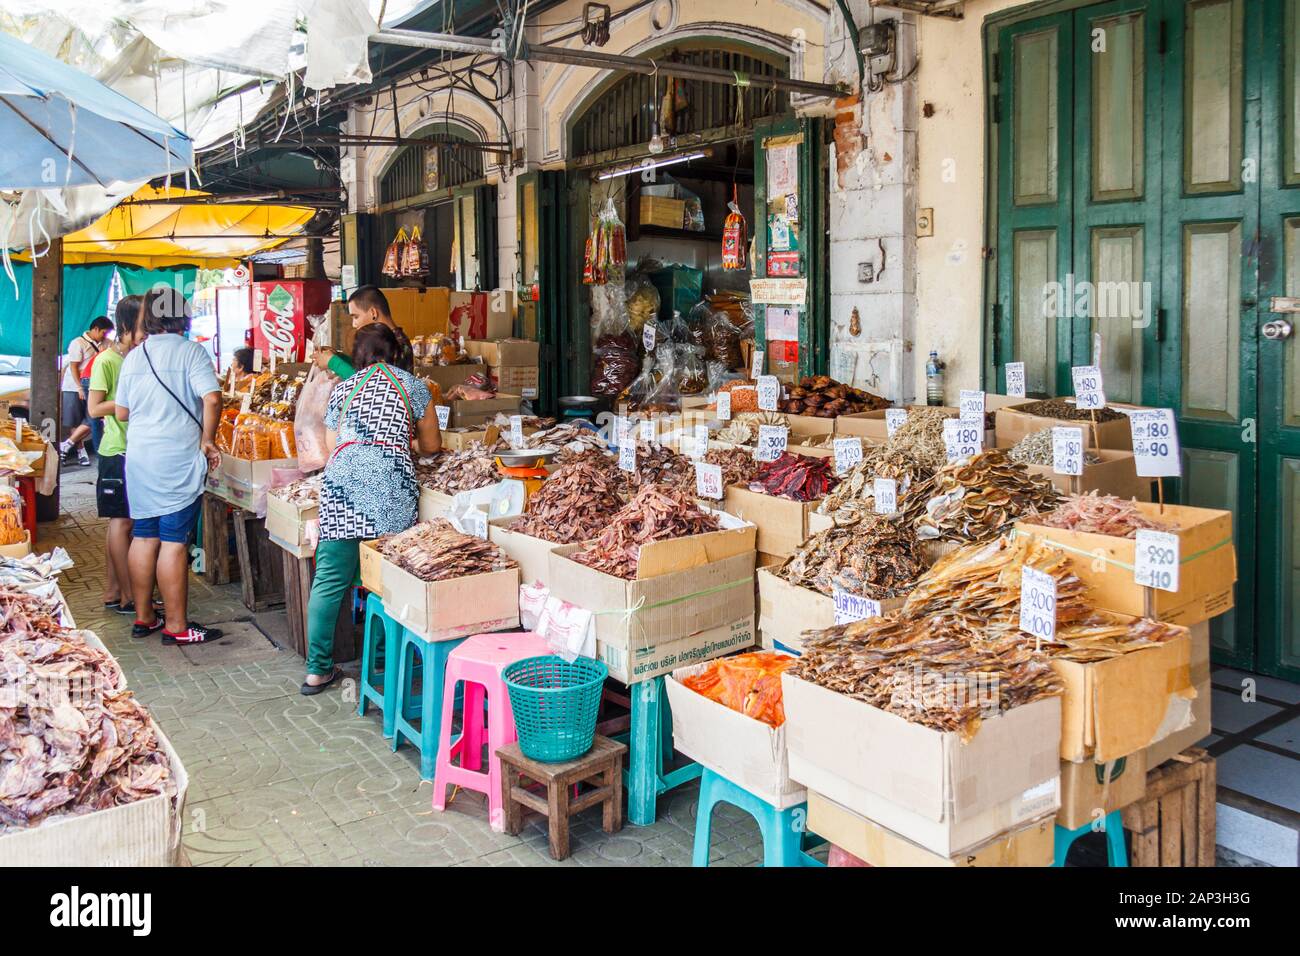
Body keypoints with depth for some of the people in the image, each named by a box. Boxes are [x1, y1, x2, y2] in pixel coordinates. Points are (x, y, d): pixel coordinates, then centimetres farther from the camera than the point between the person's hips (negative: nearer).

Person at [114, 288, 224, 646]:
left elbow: (121, 412, 12)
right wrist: (208, 440, -7)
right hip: (178, 459, -6)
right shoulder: (190, 351, -8)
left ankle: (143, 617, 23)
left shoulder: (134, 356, 8)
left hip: (140, 458, 6)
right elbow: (212, 399, -20)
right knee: (174, 542, -2)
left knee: (144, 536, 13)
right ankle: (176, 626, 4)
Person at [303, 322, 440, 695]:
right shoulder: (412, 386, 17)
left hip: (342, 474, 2)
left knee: (330, 578, 3)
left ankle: (318, 670, 5)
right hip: (392, 479, -2)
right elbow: (432, 445, 23)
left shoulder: (342, 389, 21)